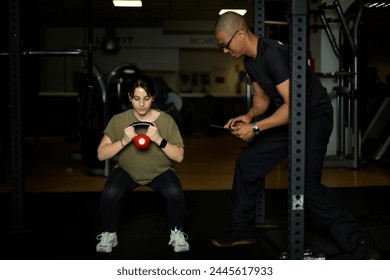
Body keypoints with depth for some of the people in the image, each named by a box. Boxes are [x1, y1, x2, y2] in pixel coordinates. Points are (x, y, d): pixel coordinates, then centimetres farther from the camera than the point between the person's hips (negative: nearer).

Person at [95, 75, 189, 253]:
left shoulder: (166, 120, -16)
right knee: (109, 194, -27)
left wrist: (159, 140, -31)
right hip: (127, 171, 0)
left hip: (160, 172, 0)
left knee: (176, 194, -28)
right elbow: (101, 155, -16)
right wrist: (123, 141, -32)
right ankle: (109, 235, 2)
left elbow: (179, 156, -16)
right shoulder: (118, 120, -15)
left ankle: (177, 234, 1)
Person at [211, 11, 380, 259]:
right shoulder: (250, 60, 4)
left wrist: (256, 127, -27)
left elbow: (293, 104, -29)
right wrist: (249, 116, -7)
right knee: (247, 163, 8)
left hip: (314, 116, -9)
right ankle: (242, 230, 21)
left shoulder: (273, 54, -26)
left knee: (307, 185, -20)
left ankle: (359, 245, -10)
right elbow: (262, 97, 14)